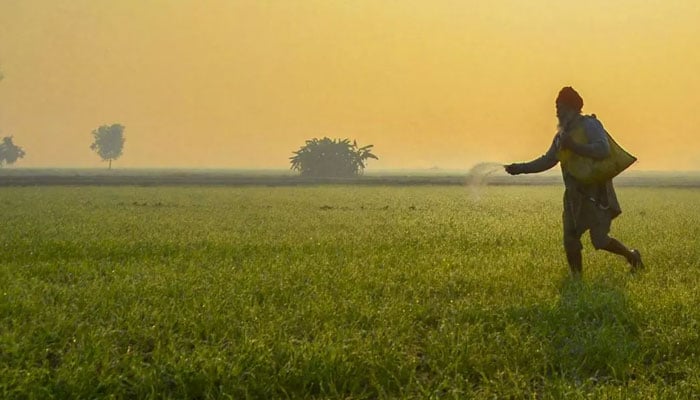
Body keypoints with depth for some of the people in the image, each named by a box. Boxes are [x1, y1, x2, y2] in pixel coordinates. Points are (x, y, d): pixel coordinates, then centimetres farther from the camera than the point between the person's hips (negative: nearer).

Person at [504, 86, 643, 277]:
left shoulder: (590, 125, -10)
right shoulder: (562, 134, 13)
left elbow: (603, 149, -26)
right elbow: (547, 160, 21)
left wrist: (574, 146, -30)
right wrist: (520, 168, 13)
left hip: (596, 193, -7)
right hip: (574, 194, 7)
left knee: (599, 239, -7)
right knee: (570, 239, 0)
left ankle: (632, 256, 17)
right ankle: (576, 276, 11)